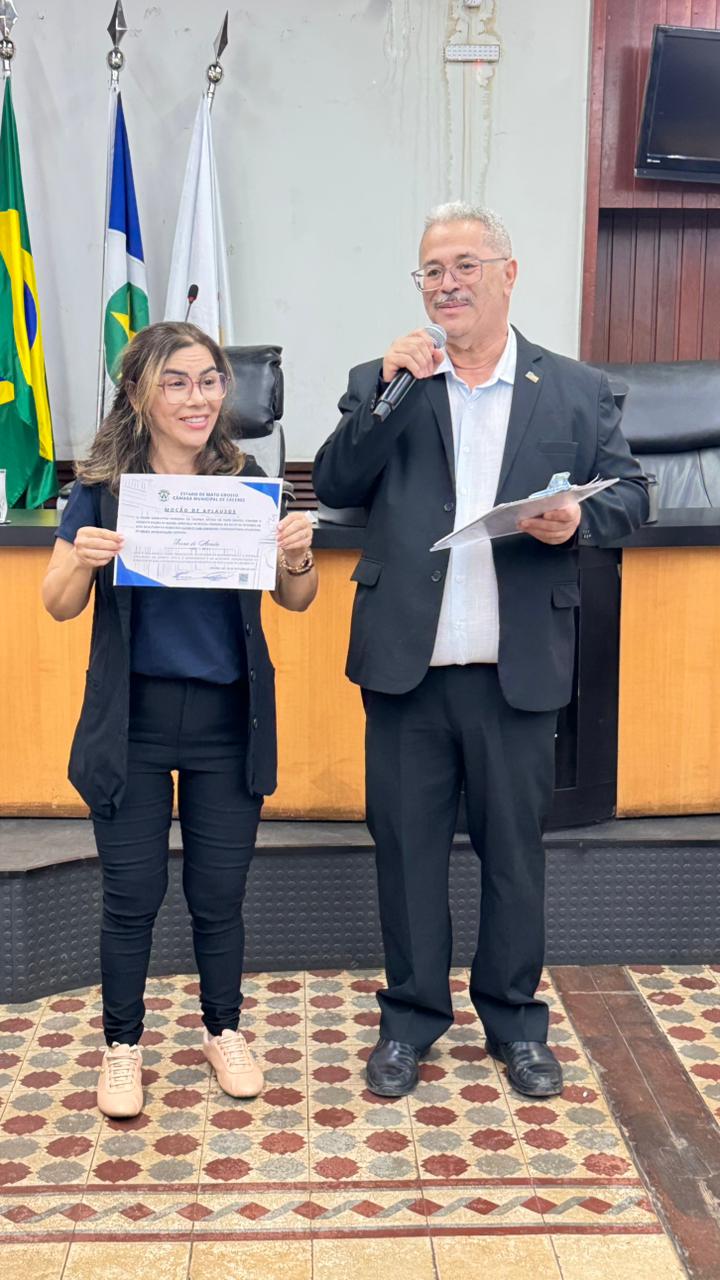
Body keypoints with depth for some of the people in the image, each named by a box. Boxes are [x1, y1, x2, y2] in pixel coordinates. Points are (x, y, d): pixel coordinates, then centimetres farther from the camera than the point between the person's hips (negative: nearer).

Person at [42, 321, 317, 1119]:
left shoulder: (245, 482, -1)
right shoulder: (102, 487, -5)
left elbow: (296, 601, 4)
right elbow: (58, 606, -2)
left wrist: (297, 557, -17)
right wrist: (83, 562, -23)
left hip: (228, 720, 1)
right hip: (132, 719, -1)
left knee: (219, 892, 11)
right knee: (132, 894, 8)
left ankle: (223, 1030, 32)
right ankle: (122, 1044, 27)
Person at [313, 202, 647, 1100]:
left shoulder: (576, 391, 5)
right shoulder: (381, 384, 7)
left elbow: (629, 494, 5)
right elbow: (334, 487, -2)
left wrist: (578, 520, -16)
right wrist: (390, 390, -12)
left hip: (518, 672, 0)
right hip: (407, 666, 1)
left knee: (514, 848, 11)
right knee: (406, 844, 10)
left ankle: (515, 1019, 30)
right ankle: (411, 1017, 28)